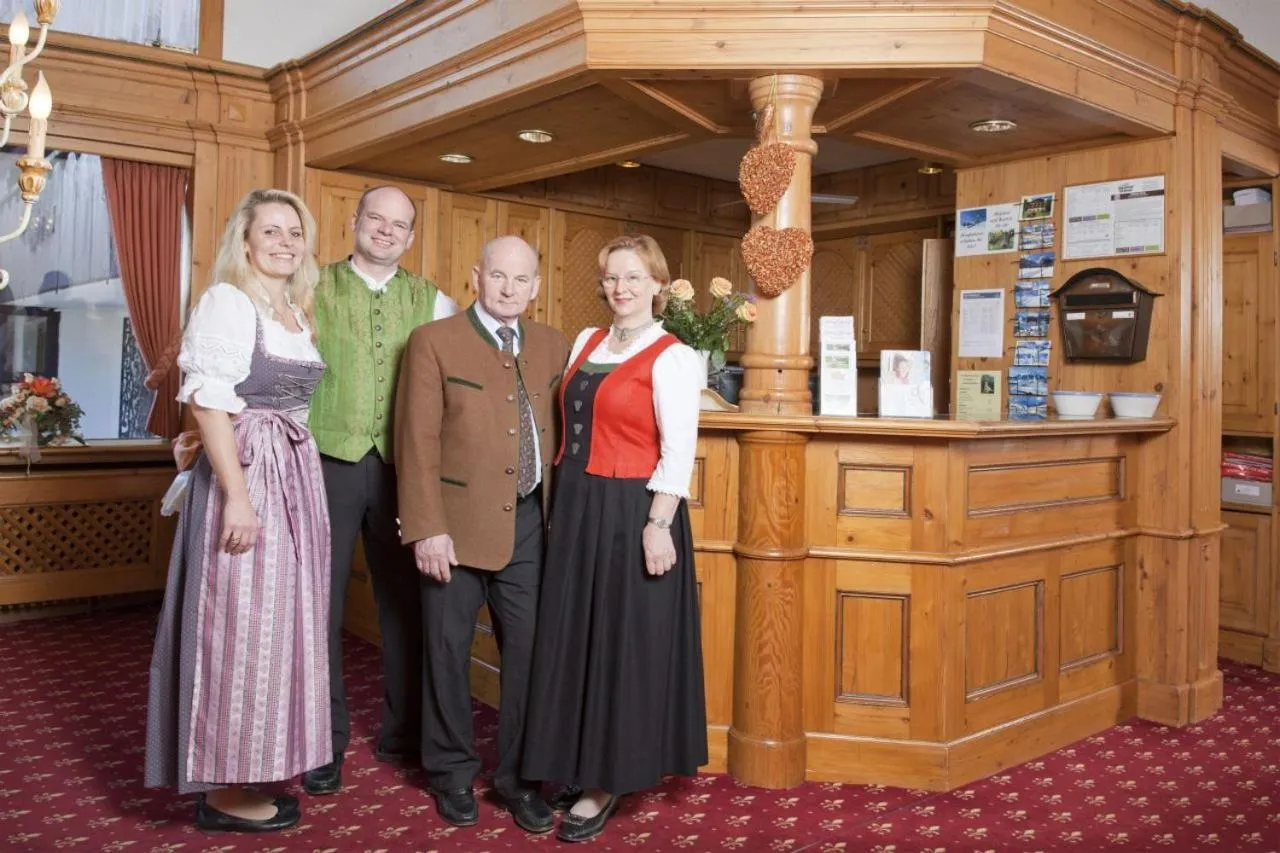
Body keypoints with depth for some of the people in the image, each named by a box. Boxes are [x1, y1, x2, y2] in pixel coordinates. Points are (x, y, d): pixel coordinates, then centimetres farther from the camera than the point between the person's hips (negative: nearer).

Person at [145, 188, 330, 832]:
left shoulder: (297, 313, 15)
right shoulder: (226, 301, -9)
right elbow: (209, 402, -17)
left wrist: (295, 481, 14)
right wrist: (238, 495, -23)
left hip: (294, 473, 8)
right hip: (244, 474, -8)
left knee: (276, 620, 13)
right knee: (238, 625, -1)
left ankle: (251, 764, 28)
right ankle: (223, 792, 12)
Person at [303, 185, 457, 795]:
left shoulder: (432, 303, 8)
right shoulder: (312, 291, 2)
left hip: (401, 467, 2)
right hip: (329, 462, -2)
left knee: (404, 600, 10)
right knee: (321, 602, 4)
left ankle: (403, 731, 26)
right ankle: (326, 740, 19)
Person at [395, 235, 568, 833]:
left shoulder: (551, 346, 10)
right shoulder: (433, 342, -2)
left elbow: (560, 434, 10)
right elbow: (417, 442, -7)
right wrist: (427, 528, -12)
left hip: (529, 525, 3)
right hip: (457, 525, -3)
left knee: (529, 651, 6)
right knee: (448, 651, 9)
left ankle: (516, 775, 23)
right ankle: (452, 771, 29)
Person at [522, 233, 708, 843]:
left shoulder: (672, 357, -9)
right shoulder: (587, 341, 11)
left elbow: (678, 453, -14)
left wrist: (658, 525, -20)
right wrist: (562, 504, 12)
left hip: (633, 514, -7)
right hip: (575, 509, 7)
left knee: (625, 644, 3)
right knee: (574, 640, 13)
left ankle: (609, 780, 16)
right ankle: (577, 762, 30)